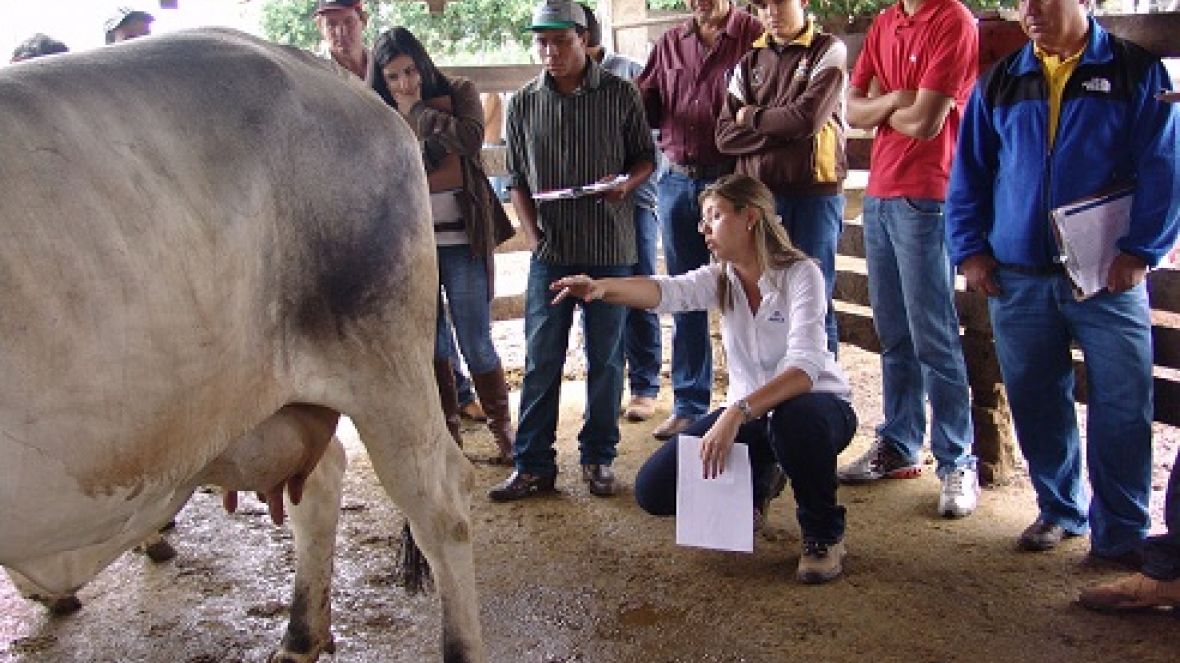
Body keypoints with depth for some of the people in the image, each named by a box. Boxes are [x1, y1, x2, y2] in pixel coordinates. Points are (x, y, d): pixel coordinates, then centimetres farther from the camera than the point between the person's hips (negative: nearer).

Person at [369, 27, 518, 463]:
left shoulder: (458, 93, 2)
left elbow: (471, 138, -17)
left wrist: (416, 112, -11)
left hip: (461, 238, -2)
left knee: (476, 344, -1)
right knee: (430, 343, 8)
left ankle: (502, 427, 17)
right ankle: (445, 432, 22)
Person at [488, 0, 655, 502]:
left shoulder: (620, 94, 0)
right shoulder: (523, 103, 5)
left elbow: (645, 156, 8)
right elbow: (516, 178, 10)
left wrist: (626, 183, -14)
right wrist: (532, 235, -3)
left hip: (609, 248, -1)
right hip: (550, 249, 1)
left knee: (605, 357, 6)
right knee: (541, 360, 3)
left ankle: (597, 458, 20)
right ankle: (532, 465, 12)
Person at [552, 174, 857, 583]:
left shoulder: (800, 274, -19)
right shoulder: (720, 279, -3)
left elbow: (804, 368, -33)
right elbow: (667, 292, -25)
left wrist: (736, 414, -47)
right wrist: (602, 287, -46)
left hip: (817, 404, -5)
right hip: (747, 411, 5)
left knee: (795, 418, -42)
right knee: (654, 489, -9)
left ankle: (824, 533, -13)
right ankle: (749, 491, 21)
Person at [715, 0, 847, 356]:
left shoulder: (828, 51, 2)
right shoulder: (749, 61, 14)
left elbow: (807, 116, -14)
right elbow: (725, 136, 3)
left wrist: (753, 117, 0)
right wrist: (782, 129, -9)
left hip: (813, 194, -4)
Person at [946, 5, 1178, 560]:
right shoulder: (999, 83, 11)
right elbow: (968, 174, 12)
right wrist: (970, 249, 3)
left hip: (1107, 276, -2)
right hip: (1018, 276, 3)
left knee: (1121, 409, -1)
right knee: (1036, 404, 10)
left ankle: (1121, 535, 11)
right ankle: (1060, 510, 27)